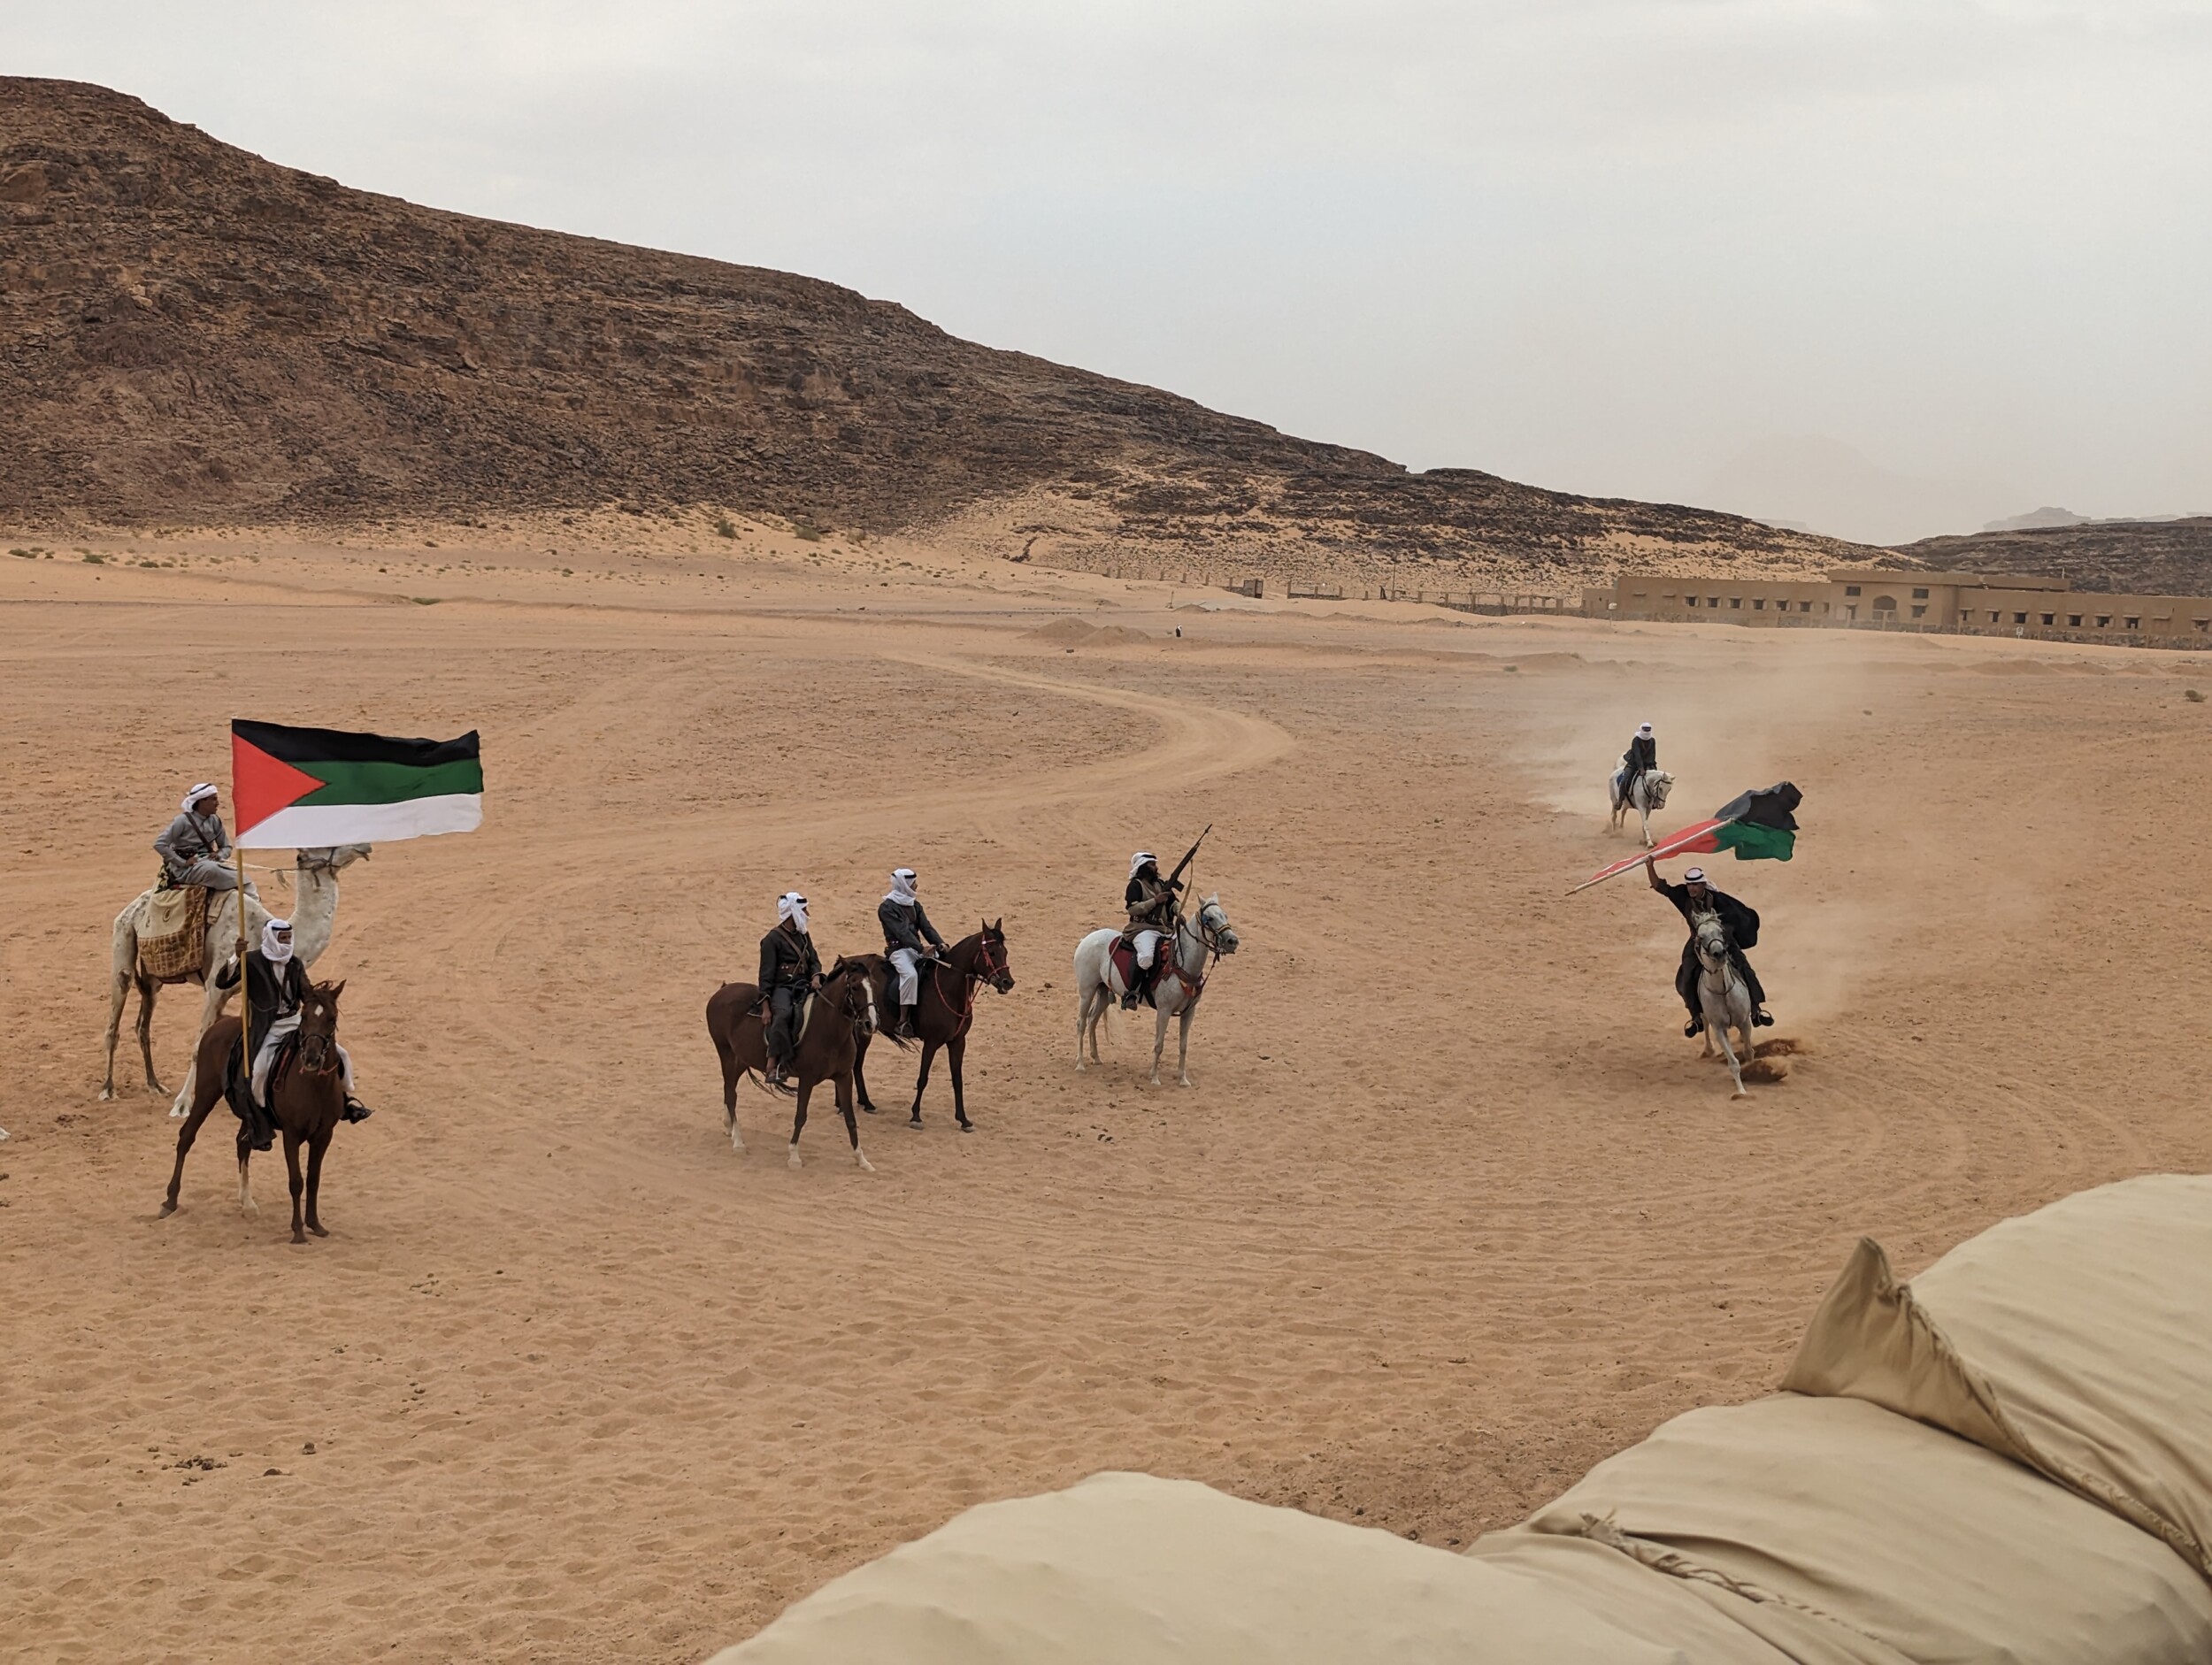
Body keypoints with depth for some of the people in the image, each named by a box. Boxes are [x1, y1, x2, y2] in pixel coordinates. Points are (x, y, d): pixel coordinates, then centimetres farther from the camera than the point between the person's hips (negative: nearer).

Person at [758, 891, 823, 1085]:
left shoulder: (803, 936, 17)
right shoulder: (773, 939, -5)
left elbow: (814, 960, 18)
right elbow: (766, 973, -9)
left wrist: (816, 976, -8)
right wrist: (765, 1005, -17)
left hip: (804, 987, 7)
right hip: (782, 987, -7)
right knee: (783, 1014, -36)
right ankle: (773, 1065, -39)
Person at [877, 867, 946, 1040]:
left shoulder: (915, 905, 17)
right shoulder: (887, 907, -7)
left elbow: (926, 928, 8)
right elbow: (901, 932, -19)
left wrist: (940, 944, -11)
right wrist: (921, 948, -30)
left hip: (917, 948, 8)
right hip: (898, 950, -8)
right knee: (910, 974, -35)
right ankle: (903, 1021, -31)